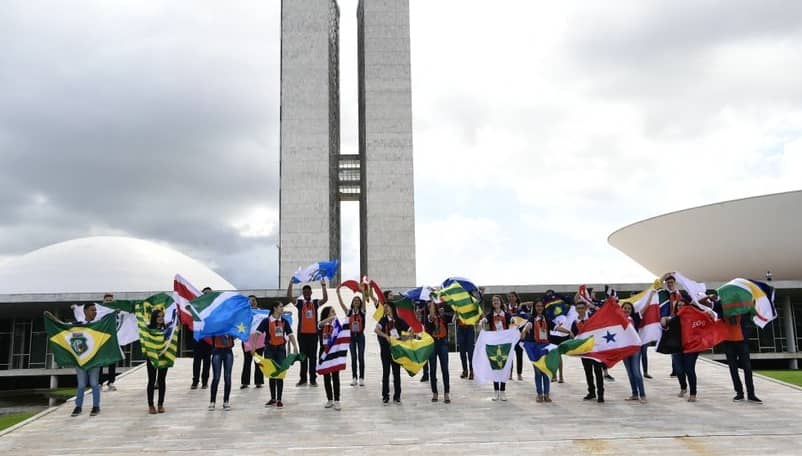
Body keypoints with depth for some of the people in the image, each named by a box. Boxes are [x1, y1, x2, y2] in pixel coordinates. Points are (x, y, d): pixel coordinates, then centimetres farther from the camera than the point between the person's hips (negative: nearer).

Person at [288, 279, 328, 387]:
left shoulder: (315, 303, 7)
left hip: (313, 333, 0)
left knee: (313, 356, 2)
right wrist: (291, 283, -17)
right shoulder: (299, 302, 5)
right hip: (302, 333, 0)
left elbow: (325, 299, -10)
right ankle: (303, 378, 11)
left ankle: (313, 379, 6)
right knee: (303, 356, 5)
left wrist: (323, 286, -18)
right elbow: (289, 297, -9)